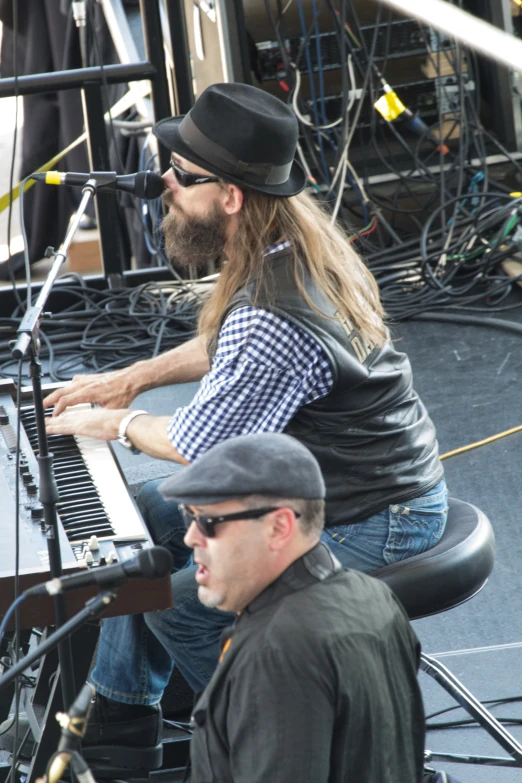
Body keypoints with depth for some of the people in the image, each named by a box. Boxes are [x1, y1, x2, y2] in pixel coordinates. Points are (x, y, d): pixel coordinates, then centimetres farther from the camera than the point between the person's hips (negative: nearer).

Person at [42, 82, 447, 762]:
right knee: (147, 514, 15)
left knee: (176, 606, -11)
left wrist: (117, 423, 0)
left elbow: (197, 448, -18)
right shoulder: (292, 238, -3)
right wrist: (132, 378, 13)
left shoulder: (275, 318, -33)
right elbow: (224, 347, 19)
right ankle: (120, 714, 29)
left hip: (371, 527, -10)